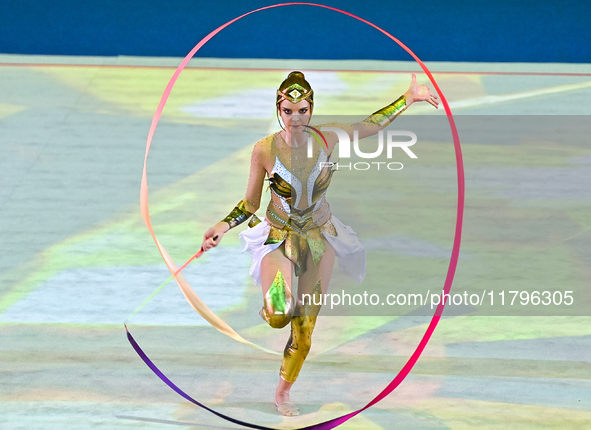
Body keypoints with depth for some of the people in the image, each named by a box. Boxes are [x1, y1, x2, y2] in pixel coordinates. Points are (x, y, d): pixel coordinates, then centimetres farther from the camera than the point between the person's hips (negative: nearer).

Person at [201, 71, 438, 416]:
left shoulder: (328, 139, -10)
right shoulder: (265, 149, -14)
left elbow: (371, 125, 8)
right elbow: (251, 203, -1)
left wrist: (408, 99, 8)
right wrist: (223, 226, -16)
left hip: (320, 238, 2)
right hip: (279, 237, -2)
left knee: (305, 327, 6)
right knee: (278, 317, -29)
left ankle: (283, 392, 28)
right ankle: (274, 302, 9)